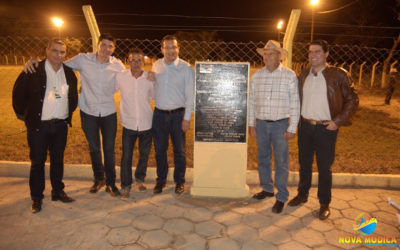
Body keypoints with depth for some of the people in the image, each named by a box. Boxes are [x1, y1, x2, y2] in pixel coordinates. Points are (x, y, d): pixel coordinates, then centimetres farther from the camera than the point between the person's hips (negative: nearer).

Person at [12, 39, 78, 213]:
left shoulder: (69, 73, 5)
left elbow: (73, 96, 16)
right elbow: (18, 92, -1)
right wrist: (22, 113, 2)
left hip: (61, 125, 4)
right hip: (38, 126, -3)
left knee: (58, 160, 15)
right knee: (37, 162, 7)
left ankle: (58, 192, 30)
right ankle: (36, 198, 20)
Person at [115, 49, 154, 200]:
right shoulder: (120, 77, -6)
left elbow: (155, 96, 8)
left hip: (146, 124, 1)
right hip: (129, 124, -1)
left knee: (144, 155, 16)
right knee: (126, 157, 2)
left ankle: (140, 179, 42)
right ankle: (125, 186, 22)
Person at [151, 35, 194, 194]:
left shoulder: (186, 68, -5)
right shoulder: (156, 66, 5)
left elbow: (190, 95, -6)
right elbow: (153, 88, 13)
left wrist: (187, 118, -10)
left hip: (178, 114, -3)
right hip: (159, 114, 3)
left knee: (179, 150, 7)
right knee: (159, 149, 11)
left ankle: (180, 181, 24)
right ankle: (160, 180, 28)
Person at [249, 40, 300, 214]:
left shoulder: (290, 75, -5)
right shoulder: (256, 75, 6)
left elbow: (295, 103, -5)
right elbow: (252, 101, 9)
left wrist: (292, 128, -9)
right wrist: (251, 124, 7)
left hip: (281, 124, -4)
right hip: (261, 123, 4)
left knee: (281, 162, 1)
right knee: (263, 158, 13)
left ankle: (282, 197, 14)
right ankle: (267, 189, 31)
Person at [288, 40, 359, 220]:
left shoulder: (338, 75, -6)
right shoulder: (303, 75, 8)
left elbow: (352, 99, -4)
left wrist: (338, 121, -11)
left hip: (326, 129, -4)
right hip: (305, 126, 4)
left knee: (324, 168, 5)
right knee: (304, 164, 16)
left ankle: (324, 204, 22)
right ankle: (302, 195, 34)